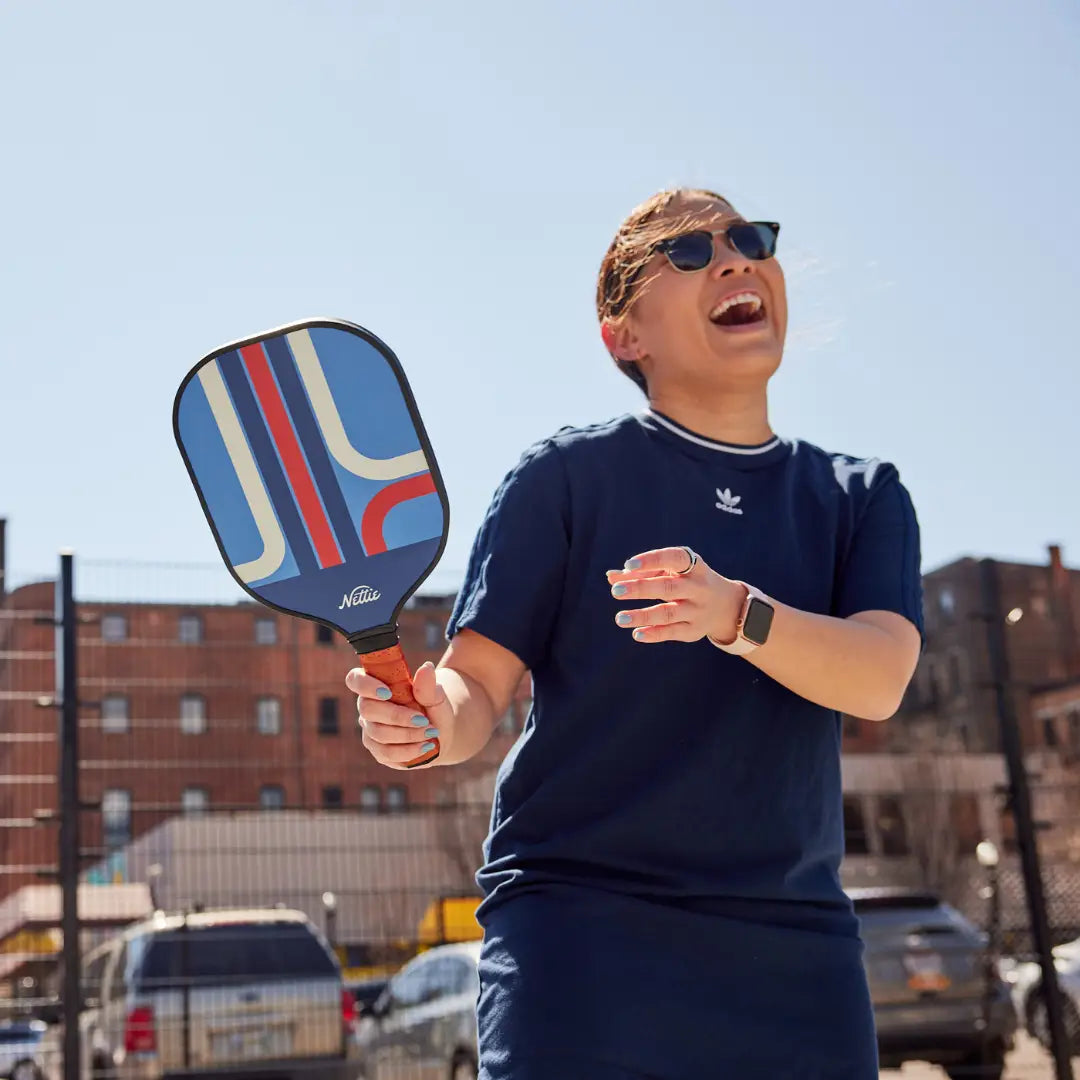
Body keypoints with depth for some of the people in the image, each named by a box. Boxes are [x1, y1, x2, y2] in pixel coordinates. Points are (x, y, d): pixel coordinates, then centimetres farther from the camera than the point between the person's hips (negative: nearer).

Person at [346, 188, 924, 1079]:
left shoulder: (863, 496, 9)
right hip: (578, 919, -3)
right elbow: (478, 683, -3)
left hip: (793, 942, 3)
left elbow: (878, 680, -9)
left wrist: (736, 615, -27)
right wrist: (431, 720, -26)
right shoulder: (568, 473, 1)